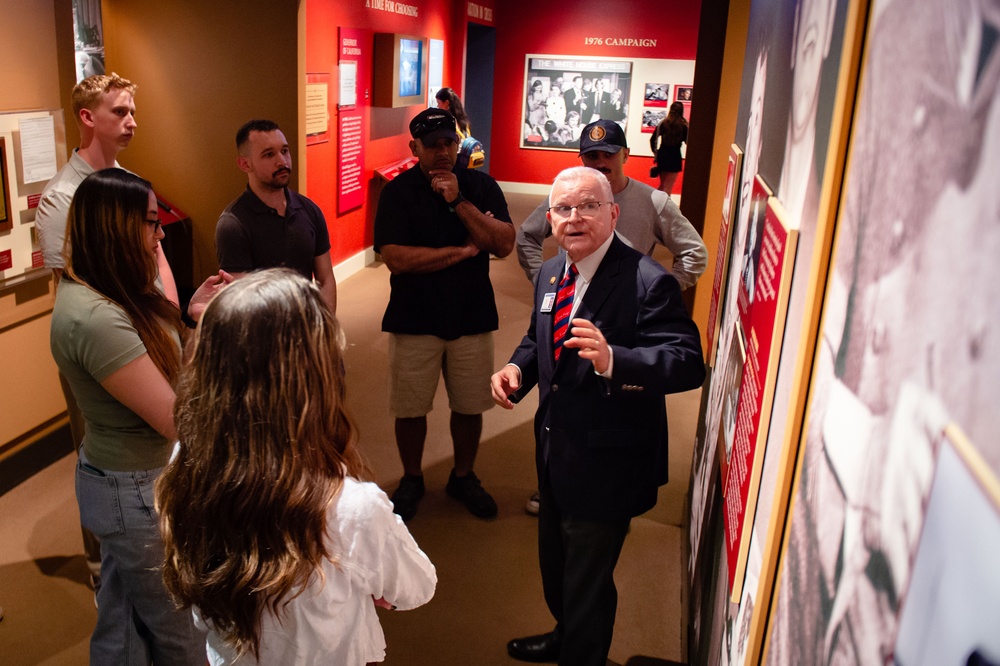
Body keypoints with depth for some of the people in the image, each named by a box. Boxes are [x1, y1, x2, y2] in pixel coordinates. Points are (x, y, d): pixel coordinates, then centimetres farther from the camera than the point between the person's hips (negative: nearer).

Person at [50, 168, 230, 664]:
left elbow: (151, 356, 8)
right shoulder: (94, 318, -30)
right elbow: (175, 420, -29)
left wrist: (190, 316, -5)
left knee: (122, 624, 27)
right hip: (140, 493, -9)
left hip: (126, 482, 9)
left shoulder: (108, 291, 0)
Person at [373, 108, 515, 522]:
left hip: (472, 316, 2)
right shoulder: (397, 192, -6)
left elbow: (505, 244, -11)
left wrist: (459, 201, -18)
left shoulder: (481, 186, 1)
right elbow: (395, 258, -17)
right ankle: (411, 480, 33)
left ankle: (463, 478, 36)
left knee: (469, 406, 13)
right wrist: (464, 251, -14)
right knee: (410, 409, 9)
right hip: (414, 319, -1)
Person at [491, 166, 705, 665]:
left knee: (587, 581, 11)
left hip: (606, 464, -8)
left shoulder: (648, 282, -23)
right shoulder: (549, 274, 3)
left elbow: (688, 362, -30)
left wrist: (612, 360, -46)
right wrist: (516, 367, -5)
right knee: (555, 564, 29)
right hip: (554, 453, 8)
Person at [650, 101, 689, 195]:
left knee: (662, 185, 19)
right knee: (668, 187, 1)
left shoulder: (663, 123, 1)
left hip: (662, 155, 4)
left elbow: (652, 139, 2)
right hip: (675, 157, -4)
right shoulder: (683, 126, -8)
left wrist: (655, 153, 12)